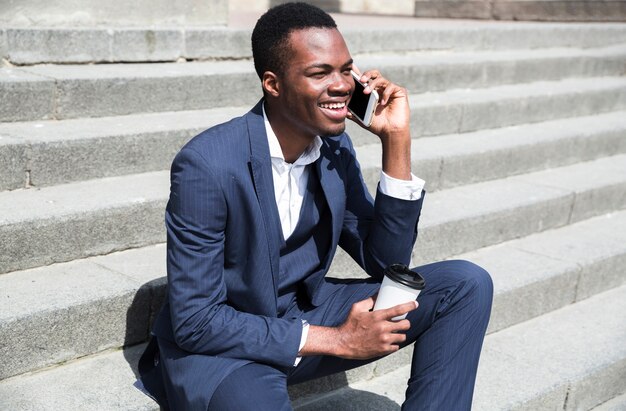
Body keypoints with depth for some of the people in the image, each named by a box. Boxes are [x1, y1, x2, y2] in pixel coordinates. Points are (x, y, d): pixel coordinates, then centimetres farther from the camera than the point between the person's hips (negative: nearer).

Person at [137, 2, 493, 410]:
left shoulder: (335, 144, -4)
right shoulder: (207, 165, -24)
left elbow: (385, 263, -3)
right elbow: (195, 322, -22)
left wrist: (397, 141, -13)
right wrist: (335, 340, -23)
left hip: (305, 312, 6)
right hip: (215, 341, -6)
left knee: (467, 285, -6)